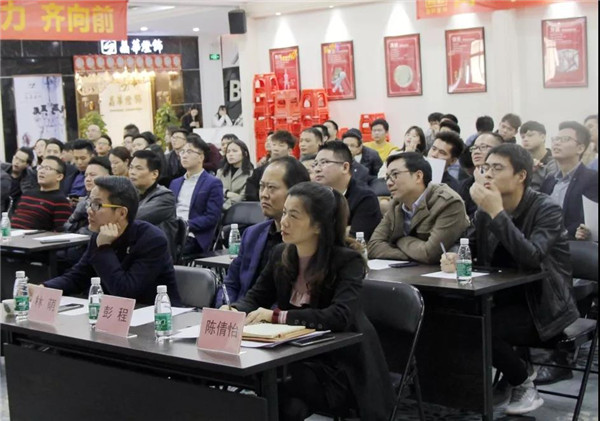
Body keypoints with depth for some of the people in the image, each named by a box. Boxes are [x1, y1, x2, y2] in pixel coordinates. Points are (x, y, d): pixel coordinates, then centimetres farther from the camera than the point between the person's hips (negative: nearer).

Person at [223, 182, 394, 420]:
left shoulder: (348, 261, -14)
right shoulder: (281, 254, 3)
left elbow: (339, 316, -26)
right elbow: (256, 298, 11)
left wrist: (278, 316, -31)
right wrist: (233, 310, -12)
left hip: (340, 367, -5)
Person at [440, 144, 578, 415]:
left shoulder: (547, 210, -16)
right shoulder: (485, 210, 3)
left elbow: (532, 257, -32)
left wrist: (497, 212, -33)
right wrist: (453, 259, -19)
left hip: (542, 306, -7)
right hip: (505, 298, 7)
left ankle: (523, 380, 3)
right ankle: (507, 376, 10)